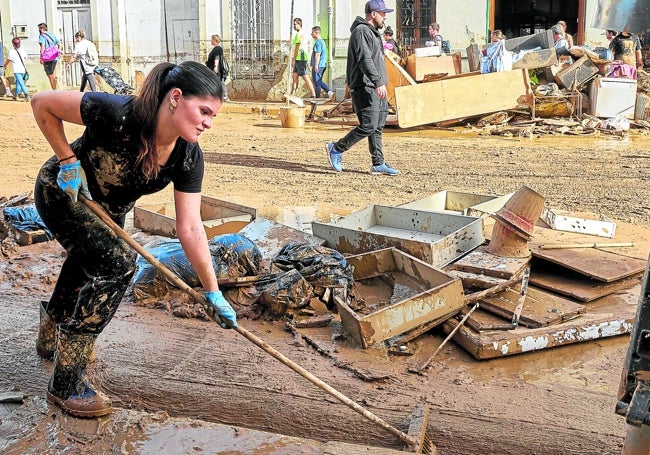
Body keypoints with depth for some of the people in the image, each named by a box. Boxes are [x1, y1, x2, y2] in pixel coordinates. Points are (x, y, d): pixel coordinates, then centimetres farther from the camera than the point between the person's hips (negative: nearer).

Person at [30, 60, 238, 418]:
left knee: (87, 270, 24)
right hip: (61, 194, -6)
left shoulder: (188, 157, -23)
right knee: (116, 263, -24)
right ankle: (66, 383, -11)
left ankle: (51, 333, 59)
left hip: (107, 210, 6)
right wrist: (68, 160, -26)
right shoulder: (118, 114, -37)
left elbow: (190, 229, -22)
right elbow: (41, 103, -25)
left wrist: (213, 294, -23)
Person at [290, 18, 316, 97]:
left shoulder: (299, 34, -13)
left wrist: (294, 60, -13)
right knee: (295, 76, 9)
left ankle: (313, 94, -9)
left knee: (304, 76, -9)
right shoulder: (303, 33, 19)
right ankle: (292, 94, 10)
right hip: (300, 59, 10)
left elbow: (297, 48, -16)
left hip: (300, 58, -10)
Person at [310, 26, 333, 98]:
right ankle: (329, 92, 6)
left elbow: (317, 54, -21)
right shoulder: (322, 41, 17)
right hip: (323, 65, 10)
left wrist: (316, 65, -24)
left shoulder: (318, 42, -14)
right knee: (319, 81, 16)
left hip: (318, 65, -10)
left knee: (317, 82, -3)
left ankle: (317, 97, 2)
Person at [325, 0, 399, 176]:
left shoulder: (373, 32, 23)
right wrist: (378, 82, -30)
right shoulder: (361, 31, -11)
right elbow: (365, 60, -23)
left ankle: (378, 164, 12)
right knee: (368, 126, -14)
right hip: (365, 88, -10)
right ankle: (336, 149, -1)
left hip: (376, 89, 11)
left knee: (378, 128, 8)